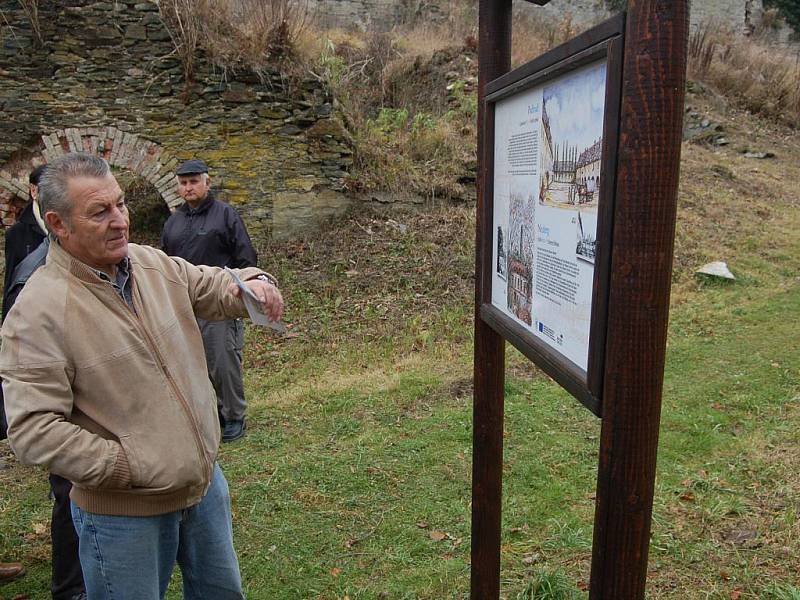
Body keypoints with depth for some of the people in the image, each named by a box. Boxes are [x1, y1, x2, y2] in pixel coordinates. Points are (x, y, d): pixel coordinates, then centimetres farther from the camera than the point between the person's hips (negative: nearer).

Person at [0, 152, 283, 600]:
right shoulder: (39, 311, -20)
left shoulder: (153, 263, -3)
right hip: (123, 512, -6)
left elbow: (213, 288, 10)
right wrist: (131, 468, -23)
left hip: (206, 480, 6)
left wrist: (250, 284, -13)